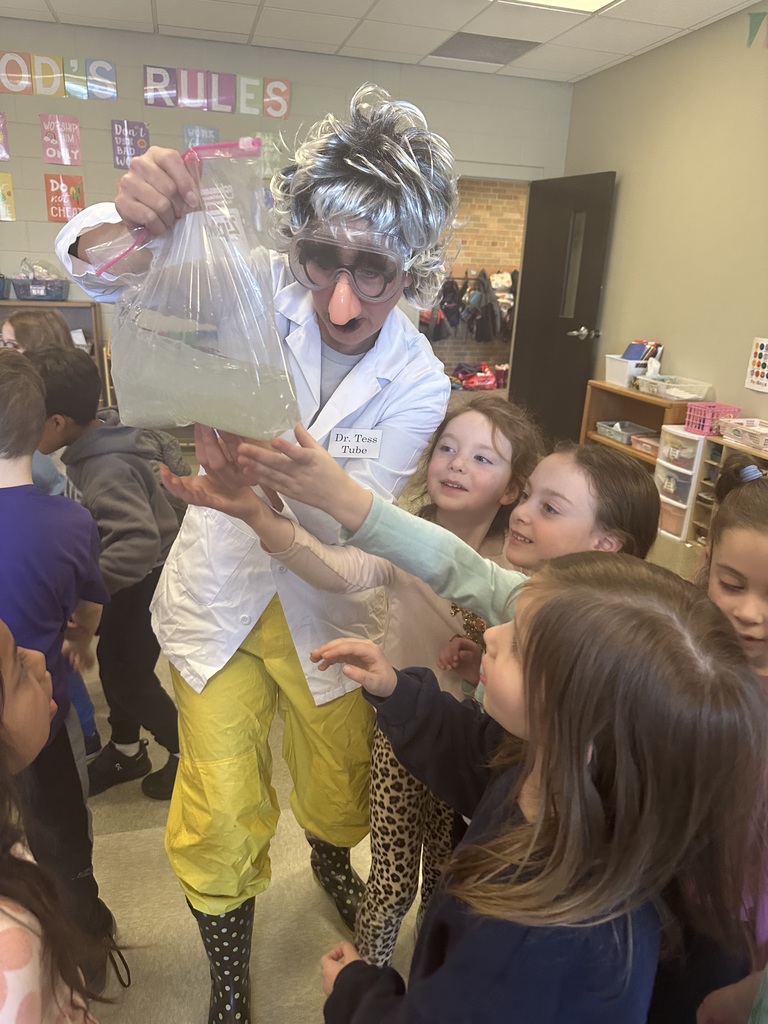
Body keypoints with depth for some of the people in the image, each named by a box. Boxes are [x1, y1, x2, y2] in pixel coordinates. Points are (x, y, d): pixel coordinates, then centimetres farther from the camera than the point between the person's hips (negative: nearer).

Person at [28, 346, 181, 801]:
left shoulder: (107, 469, -31)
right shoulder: (93, 448, -4)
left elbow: (139, 545, -41)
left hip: (152, 581, -9)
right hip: (133, 579, 9)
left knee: (130, 677, 4)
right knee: (112, 661, 18)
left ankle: (188, 752, 26)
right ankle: (127, 752, 39)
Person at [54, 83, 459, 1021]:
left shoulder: (418, 383, -17)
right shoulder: (260, 291, -17)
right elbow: (92, 265, -20)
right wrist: (125, 218, -44)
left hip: (329, 611, 1)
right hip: (220, 595, 0)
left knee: (340, 793, 20)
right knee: (219, 819, 8)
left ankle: (330, 859, 61)